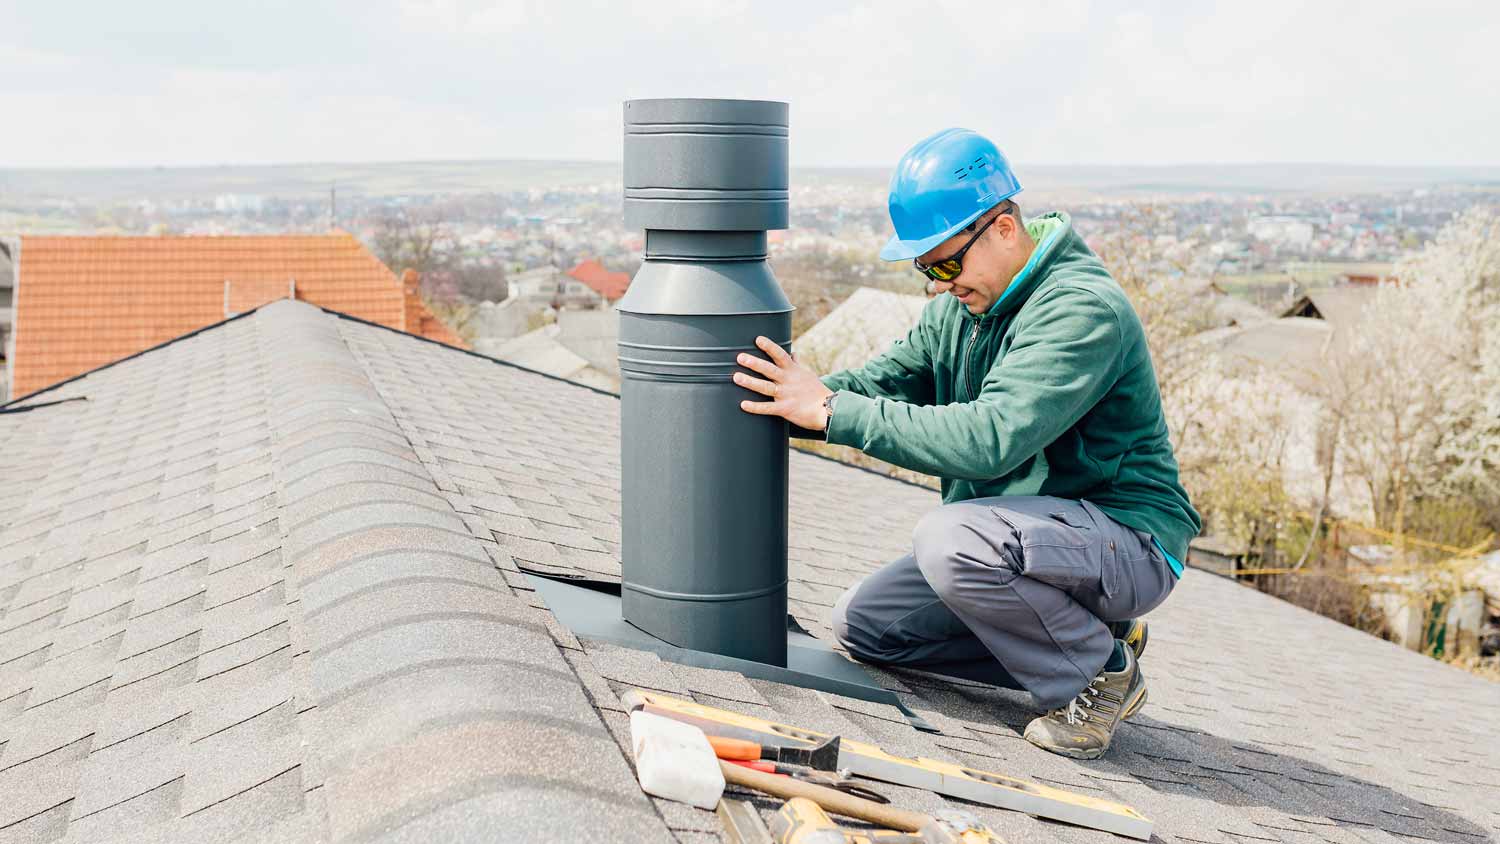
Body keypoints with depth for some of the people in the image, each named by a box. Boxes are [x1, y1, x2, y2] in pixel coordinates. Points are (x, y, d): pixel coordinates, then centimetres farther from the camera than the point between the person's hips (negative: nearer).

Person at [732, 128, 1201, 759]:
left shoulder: (1083, 310, -24)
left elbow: (989, 438, -35)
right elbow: (886, 379, 4)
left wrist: (833, 411, -32)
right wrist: (788, 401, -14)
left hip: (1127, 542, -9)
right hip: (1025, 536, 9)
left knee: (950, 538, -35)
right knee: (861, 624, 3)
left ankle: (1101, 672, -10)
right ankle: (1076, 634, 8)